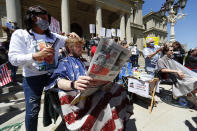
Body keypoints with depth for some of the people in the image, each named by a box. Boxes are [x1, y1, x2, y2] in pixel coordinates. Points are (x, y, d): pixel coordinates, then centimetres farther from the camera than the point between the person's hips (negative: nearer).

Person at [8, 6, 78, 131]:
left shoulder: (53, 36, 7)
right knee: (32, 111, 4)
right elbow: (13, 59, -11)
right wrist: (36, 55, -27)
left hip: (52, 74, 4)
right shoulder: (20, 34, -3)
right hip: (33, 77, -3)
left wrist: (73, 36, -7)